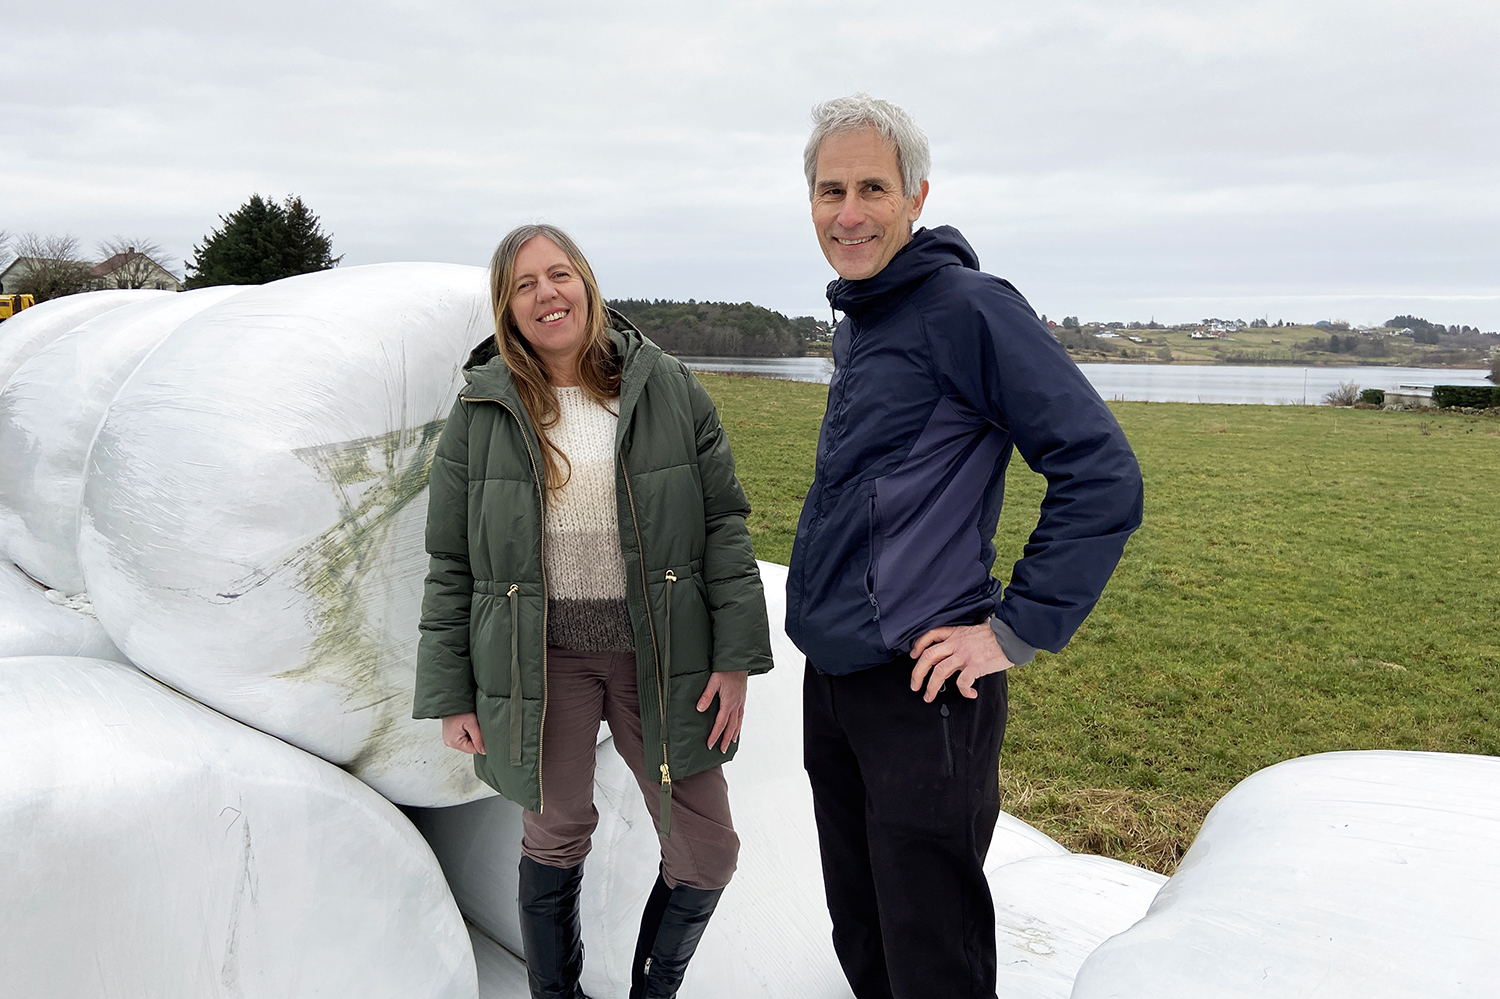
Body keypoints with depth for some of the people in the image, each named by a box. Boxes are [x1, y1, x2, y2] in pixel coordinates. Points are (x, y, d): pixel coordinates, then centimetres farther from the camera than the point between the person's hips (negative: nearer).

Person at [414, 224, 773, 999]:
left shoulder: (667, 388, 0)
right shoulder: (481, 411, 0)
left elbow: (723, 523, 1)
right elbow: (452, 565, 3)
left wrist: (736, 657, -5)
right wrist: (450, 695, 2)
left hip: (659, 653, 1)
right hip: (542, 659, -1)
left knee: (706, 852, 5)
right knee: (555, 837, 13)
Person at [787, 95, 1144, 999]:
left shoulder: (970, 308, -14)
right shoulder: (857, 325, 12)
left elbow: (1103, 477, -18)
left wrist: (1019, 632, -17)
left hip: (921, 694, -8)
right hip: (830, 681, 8)